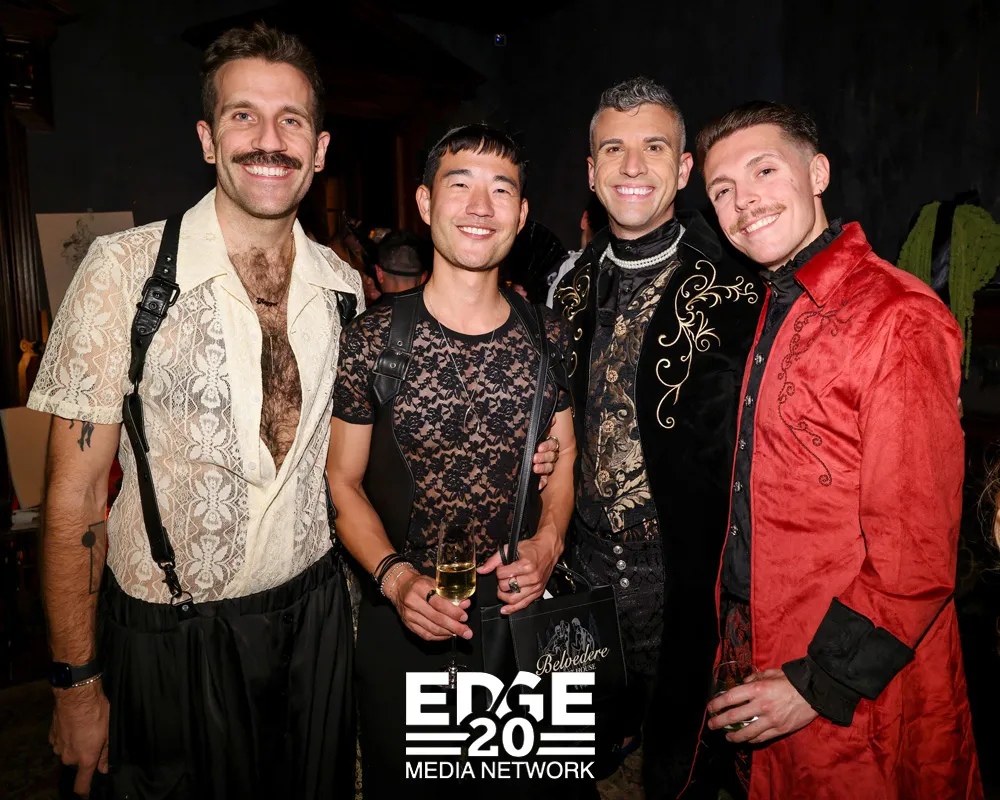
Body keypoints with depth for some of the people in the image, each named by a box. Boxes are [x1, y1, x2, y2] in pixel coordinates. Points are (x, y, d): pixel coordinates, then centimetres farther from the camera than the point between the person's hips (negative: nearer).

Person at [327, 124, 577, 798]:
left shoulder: (548, 338, -4)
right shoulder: (370, 342, -13)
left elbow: (564, 456, 6)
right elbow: (342, 479, -6)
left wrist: (549, 540, -12)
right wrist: (394, 576, -19)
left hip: (519, 607, 2)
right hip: (404, 615, -2)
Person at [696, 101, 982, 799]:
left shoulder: (898, 317, -19)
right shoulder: (777, 309, 8)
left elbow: (918, 545, -21)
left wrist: (822, 682, -18)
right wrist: (741, 619, 8)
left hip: (859, 695, -7)